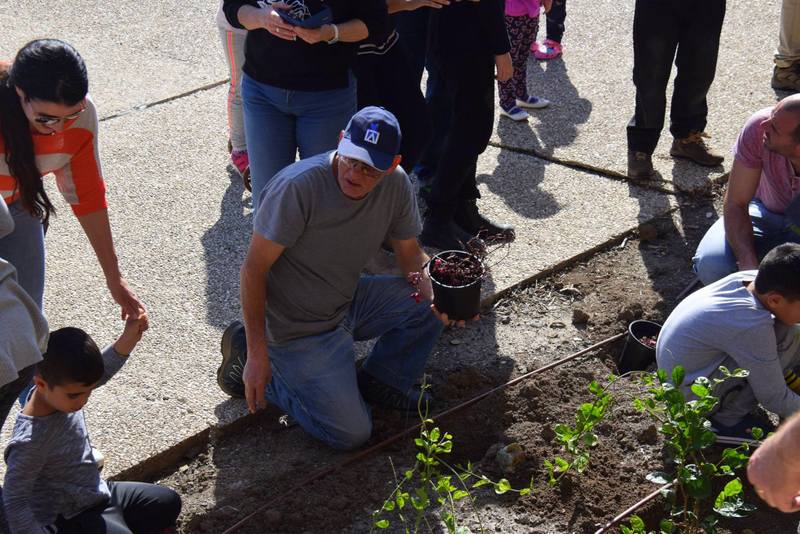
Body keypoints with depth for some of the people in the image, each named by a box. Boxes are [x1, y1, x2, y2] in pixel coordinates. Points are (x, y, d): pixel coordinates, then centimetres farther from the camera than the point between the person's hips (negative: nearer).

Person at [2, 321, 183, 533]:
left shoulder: (60, 392, -10)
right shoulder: (30, 442, -31)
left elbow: (101, 371, 3)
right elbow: (16, 504, -27)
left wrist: (129, 337, -14)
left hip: (98, 494, 8)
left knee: (169, 502, 16)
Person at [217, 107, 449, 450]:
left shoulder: (396, 185, -10)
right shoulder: (298, 187, -29)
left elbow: (409, 253, 4)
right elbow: (253, 270, -23)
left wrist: (432, 291, -20)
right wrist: (257, 356, -25)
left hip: (347, 303, 6)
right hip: (297, 329, -6)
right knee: (351, 434, -8)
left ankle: (384, 381, 13)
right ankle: (246, 353, 6)